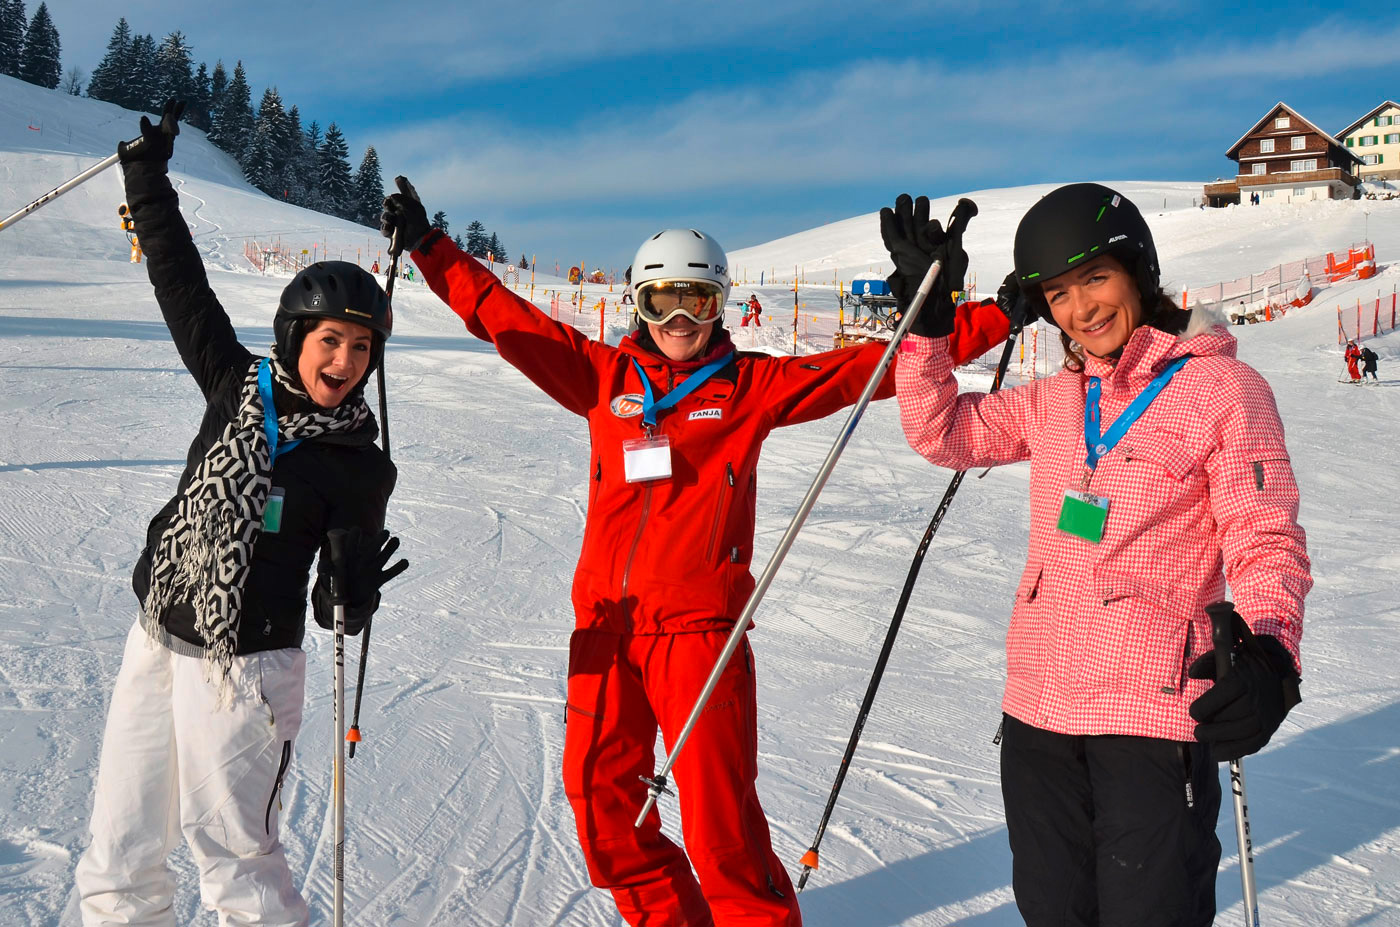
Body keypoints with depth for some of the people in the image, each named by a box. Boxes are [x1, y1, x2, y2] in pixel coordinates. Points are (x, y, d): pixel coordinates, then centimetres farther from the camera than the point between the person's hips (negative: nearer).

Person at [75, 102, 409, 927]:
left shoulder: (361, 470, -8)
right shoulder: (238, 385, 1)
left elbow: (335, 603, -7)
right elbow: (182, 281, 9)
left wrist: (355, 595, -30)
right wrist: (149, 175, 11)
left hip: (242, 668, -5)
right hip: (155, 643, 5)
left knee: (233, 858, 1)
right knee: (119, 858, 11)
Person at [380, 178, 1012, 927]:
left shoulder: (753, 386, 4)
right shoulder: (603, 377, 9)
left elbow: (871, 364, 2)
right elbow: (502, 317, 11)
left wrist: (996, 320, -2)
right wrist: (426, 245, 9)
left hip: (700, 628, -3)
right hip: (605, 623, 4)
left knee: (719, 810, -4)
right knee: (599, 796, 9)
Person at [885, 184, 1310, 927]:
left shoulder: (1222, 386, -5)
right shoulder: (1055, 402, 12)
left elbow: (1266, 538, -10)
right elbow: (942, 433, 17)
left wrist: (1264, 652, -27)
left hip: (1157, 711, -6)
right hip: (1037, 709, 6)